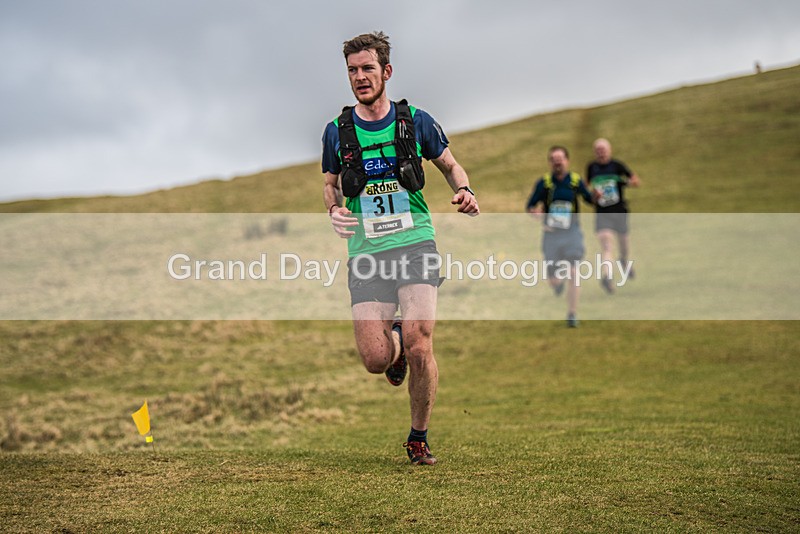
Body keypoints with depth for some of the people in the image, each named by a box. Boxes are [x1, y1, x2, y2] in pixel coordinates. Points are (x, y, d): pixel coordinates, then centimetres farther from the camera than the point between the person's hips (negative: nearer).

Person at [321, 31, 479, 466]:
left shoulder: (415, 121, 3)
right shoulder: (337, 131, 7)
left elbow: (450, 165, 16)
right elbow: (331, 184, 20)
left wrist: (464, 191, -5)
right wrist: (334, 209, -2)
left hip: (415, 244, -1)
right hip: (366, 252, 1)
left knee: (419, 349, -14)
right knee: (375, 360, -10)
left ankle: (418, 439, 10)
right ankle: (396, 347, 30)